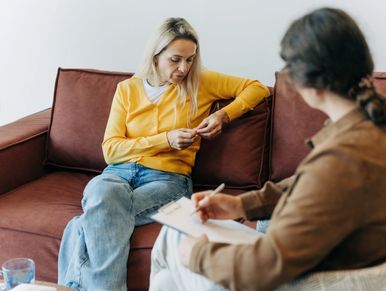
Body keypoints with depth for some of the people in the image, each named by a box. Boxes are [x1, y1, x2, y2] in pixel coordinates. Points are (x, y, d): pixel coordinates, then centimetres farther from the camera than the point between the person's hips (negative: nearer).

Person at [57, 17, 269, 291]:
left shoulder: (201, 82, 11)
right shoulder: (127, 88, 14)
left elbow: (258, 88, 14)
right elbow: (111, 149, 6)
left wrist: (224, 115, -3)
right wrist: (166, 139, -7)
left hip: (167, 177, -2)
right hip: (120, 172, 2)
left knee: (99, 218, -34)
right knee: (100, 192, -38)